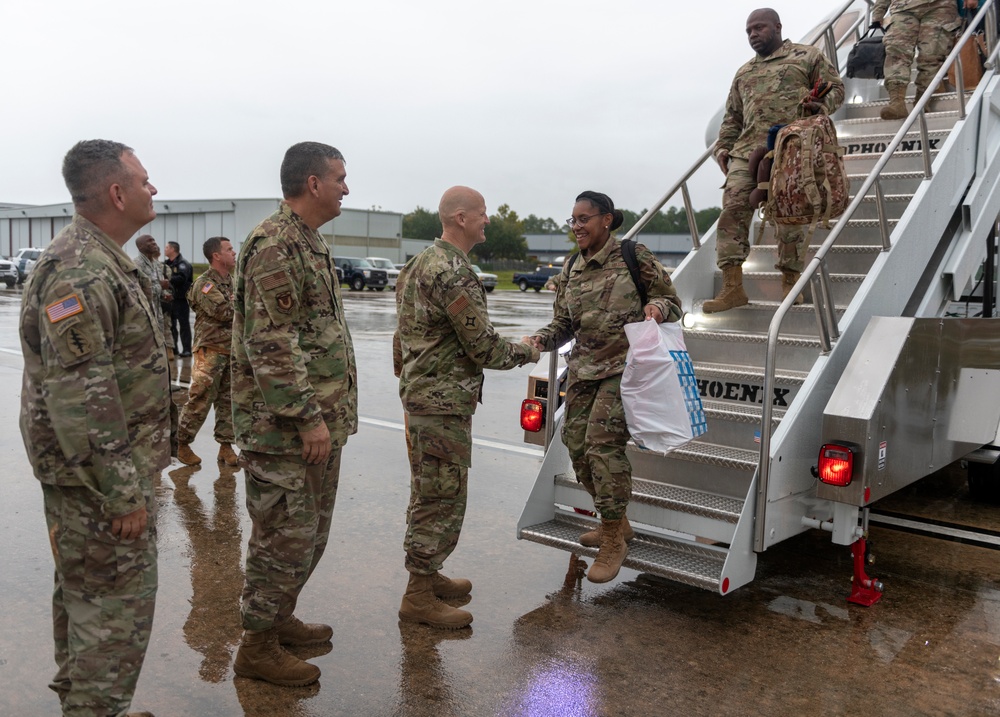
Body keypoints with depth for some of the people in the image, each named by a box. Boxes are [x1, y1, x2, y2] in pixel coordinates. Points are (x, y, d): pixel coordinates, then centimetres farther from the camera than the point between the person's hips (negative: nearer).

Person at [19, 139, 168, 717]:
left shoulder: (103, 262, 13)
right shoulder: (80, 273, -22)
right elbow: (79, 397, -26)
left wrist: (132, 472, 24)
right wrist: (122, 492, -23)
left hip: (101, 469, 11)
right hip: (99, 474, -11)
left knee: (85, 595, 21)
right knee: (117, 607, -1)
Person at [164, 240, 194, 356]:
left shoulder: (182, 263, -10)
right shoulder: (167, 263, 16)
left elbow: (182, 278, -25)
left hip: (181, 299, -8)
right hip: (170, 298, 8)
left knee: (184, 324, -5)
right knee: (171, 324, 13)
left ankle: (186, 349, -2)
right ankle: (173, 348, 21)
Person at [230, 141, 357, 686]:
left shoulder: (309, 242, 15)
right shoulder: (275, 247, -18)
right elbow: (272, 346, -24)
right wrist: (308, 417, -22)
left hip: (321, 420, 10)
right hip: (285, 428, -10)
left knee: (310, 532, 19)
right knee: (285, 536, 0)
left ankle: (280, 618, 35)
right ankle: (258, 647, 15)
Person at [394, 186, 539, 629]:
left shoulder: (421, 263, 13)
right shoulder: (453, 272, -20)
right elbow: (484, 348, -19)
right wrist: (525, 352, -1)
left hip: (419, 391, 11)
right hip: (443, 400, -11)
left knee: (428, 493, 18)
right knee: (443, 497, -2)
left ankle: (426, 575, 31)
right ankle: (418, 597, 6)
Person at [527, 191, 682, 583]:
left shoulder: (634, 256, -5)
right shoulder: (571, 268, 10)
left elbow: (672, 301, 2)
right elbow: (563, 324, 12)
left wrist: (658, 308, -21)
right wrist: (540, 340, -8)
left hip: (624, 365, -6)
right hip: (584, 368, 7)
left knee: (603, 441, -18)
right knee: (576, 444, 5)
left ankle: (613, 540, -4)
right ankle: (617, 523, 26)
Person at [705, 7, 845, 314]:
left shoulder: (807, 56, 14)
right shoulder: (743, 73, 28)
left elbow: (835, 88, 10)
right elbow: (732, 117, 26)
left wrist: (820, 106, -11)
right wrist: (723, 148, 12)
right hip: (747, 150, 4)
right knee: (733, 208, -13)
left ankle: (790, 283, 8)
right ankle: (732, 288, -15)